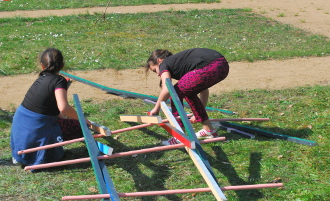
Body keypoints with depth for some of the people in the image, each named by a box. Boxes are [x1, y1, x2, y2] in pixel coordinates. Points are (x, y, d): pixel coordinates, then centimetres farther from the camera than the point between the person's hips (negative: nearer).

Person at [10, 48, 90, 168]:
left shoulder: (41, 78, 14)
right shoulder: (59, 81, -10)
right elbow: (63, 107, -24)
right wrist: (80, 118, -10)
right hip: (38, 130, -7)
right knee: (81, 128, 6)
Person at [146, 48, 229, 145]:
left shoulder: (164, 65, 15)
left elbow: (167, 90, -5)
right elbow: (204, 91, 38)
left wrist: (156, 108, 10)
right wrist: (200, 114, 45)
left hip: (208, 67, -9)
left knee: (176, 93, 8)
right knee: (189, 92, 25)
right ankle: (208, 130, 31)